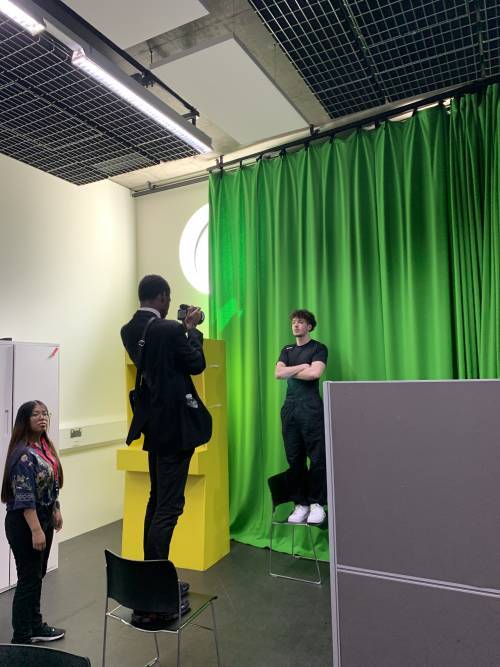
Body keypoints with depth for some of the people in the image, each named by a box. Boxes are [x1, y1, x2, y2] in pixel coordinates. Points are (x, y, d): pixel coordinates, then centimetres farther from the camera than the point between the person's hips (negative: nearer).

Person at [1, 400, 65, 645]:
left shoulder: (45, 446, 5)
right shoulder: (23, 454, -22)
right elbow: (24, 498, -24)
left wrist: (56, 510, 18)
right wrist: (36, 530, -24)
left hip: (44, 517, 9)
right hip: (24, 523, -9)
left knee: (38, 575, 19)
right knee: (29, 579, 4)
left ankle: (35, 626, 35)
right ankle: (22, 637, 20)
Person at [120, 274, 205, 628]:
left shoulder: (129, 330, 6)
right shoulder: (170, 330, -18)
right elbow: (197, 365, -8)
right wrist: (191, 328, 3)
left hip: (152, 425, 9)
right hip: (174, 426, -9)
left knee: (157, 502, 18)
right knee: (169, 506, -6)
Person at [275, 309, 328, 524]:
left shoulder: (318, 348, 5)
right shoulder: (287, 350, 19)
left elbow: (315, 373, -13)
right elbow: (278, 373, 3)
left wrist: (290, 372, -1)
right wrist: (302, 367, -3)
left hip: (311, 407, -4)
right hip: (290, 407, 5)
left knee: (317, 458, -5)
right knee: (294, 458, 4)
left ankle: (317, 504, 6)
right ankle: (301, 504, 12)